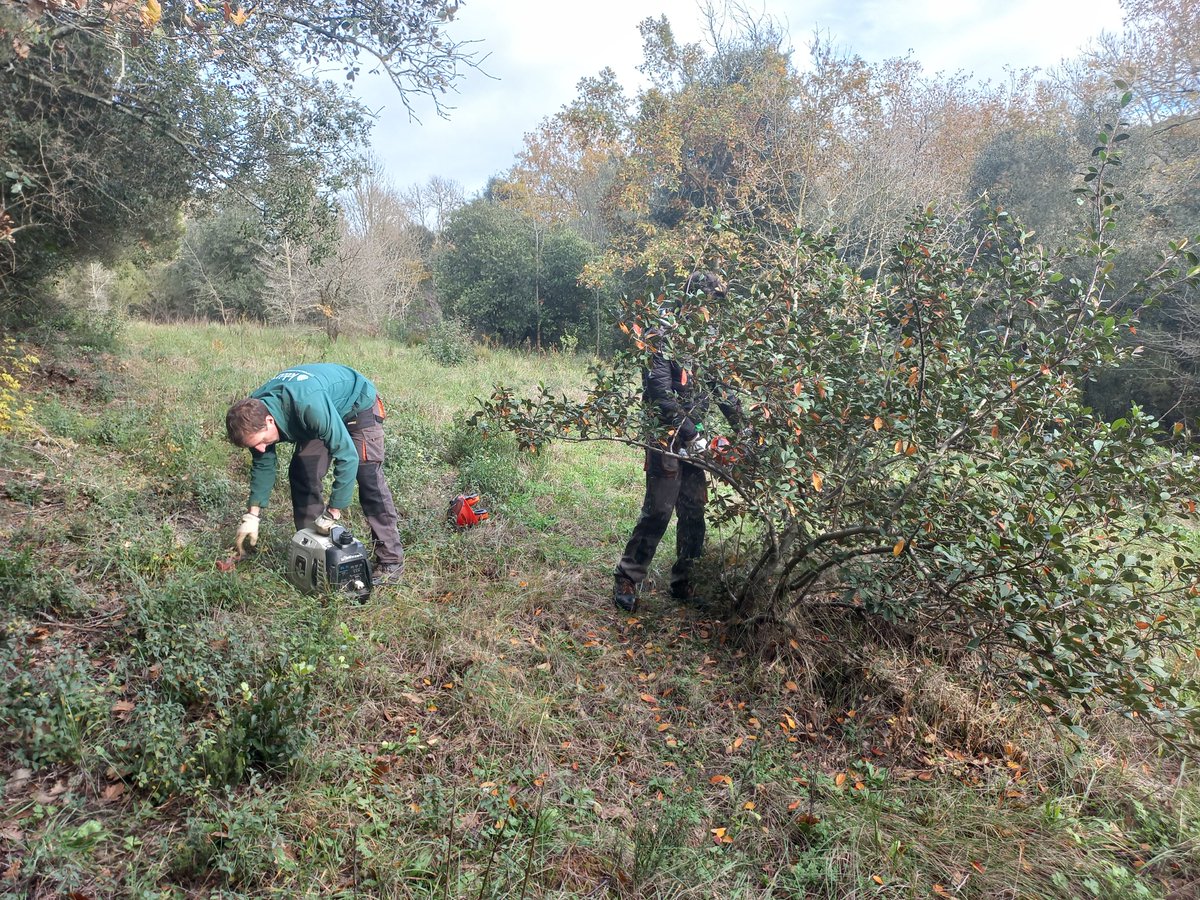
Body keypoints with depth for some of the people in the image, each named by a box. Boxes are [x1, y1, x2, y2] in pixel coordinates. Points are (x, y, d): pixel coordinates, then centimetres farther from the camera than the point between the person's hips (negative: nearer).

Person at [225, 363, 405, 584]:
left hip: (357, 406, -7)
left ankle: (391, 561, -12)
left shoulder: (309, 404, -44)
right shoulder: (254, 412, -20)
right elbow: (263, 464, -5)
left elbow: (347, 456, -41)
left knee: (368, 478, -15)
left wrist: (332, 513, -35)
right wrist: (252, 515, -9)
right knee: (301, 473, -3)